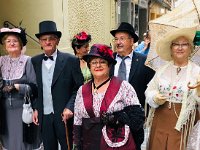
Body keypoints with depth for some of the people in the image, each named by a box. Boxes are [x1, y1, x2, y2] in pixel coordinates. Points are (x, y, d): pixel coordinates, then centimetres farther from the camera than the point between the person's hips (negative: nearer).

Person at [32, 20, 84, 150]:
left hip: (64, 115, -3)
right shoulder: (35, 61, 5)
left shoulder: (70, 60, -6)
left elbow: (79, 87, -6)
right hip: (44, 116, 3)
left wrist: (69, 107, -15)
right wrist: (36, 109, 3)